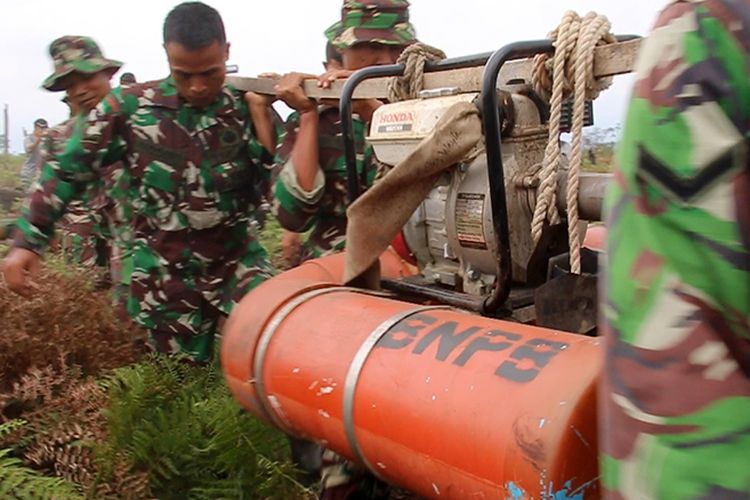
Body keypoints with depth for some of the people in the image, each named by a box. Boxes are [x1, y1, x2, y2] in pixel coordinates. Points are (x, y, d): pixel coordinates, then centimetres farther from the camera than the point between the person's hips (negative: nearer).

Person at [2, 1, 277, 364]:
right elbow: (68, 170, 0)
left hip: (237, 263, 0)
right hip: (165, 273, 0)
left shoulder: (246, 109, -5)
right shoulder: (130, 107, -7)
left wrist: (260, 113, -16)